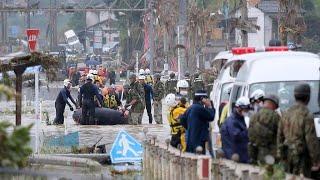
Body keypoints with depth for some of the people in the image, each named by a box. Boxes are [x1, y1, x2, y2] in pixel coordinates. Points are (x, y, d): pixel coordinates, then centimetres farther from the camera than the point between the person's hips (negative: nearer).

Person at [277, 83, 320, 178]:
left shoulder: (286, 113, 6)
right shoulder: (307, 115, -16)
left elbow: (280, 136, 10)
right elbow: (311, 140, -17)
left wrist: (281, 156, 17)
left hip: (288, 155, 7)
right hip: (302, 156, -7)